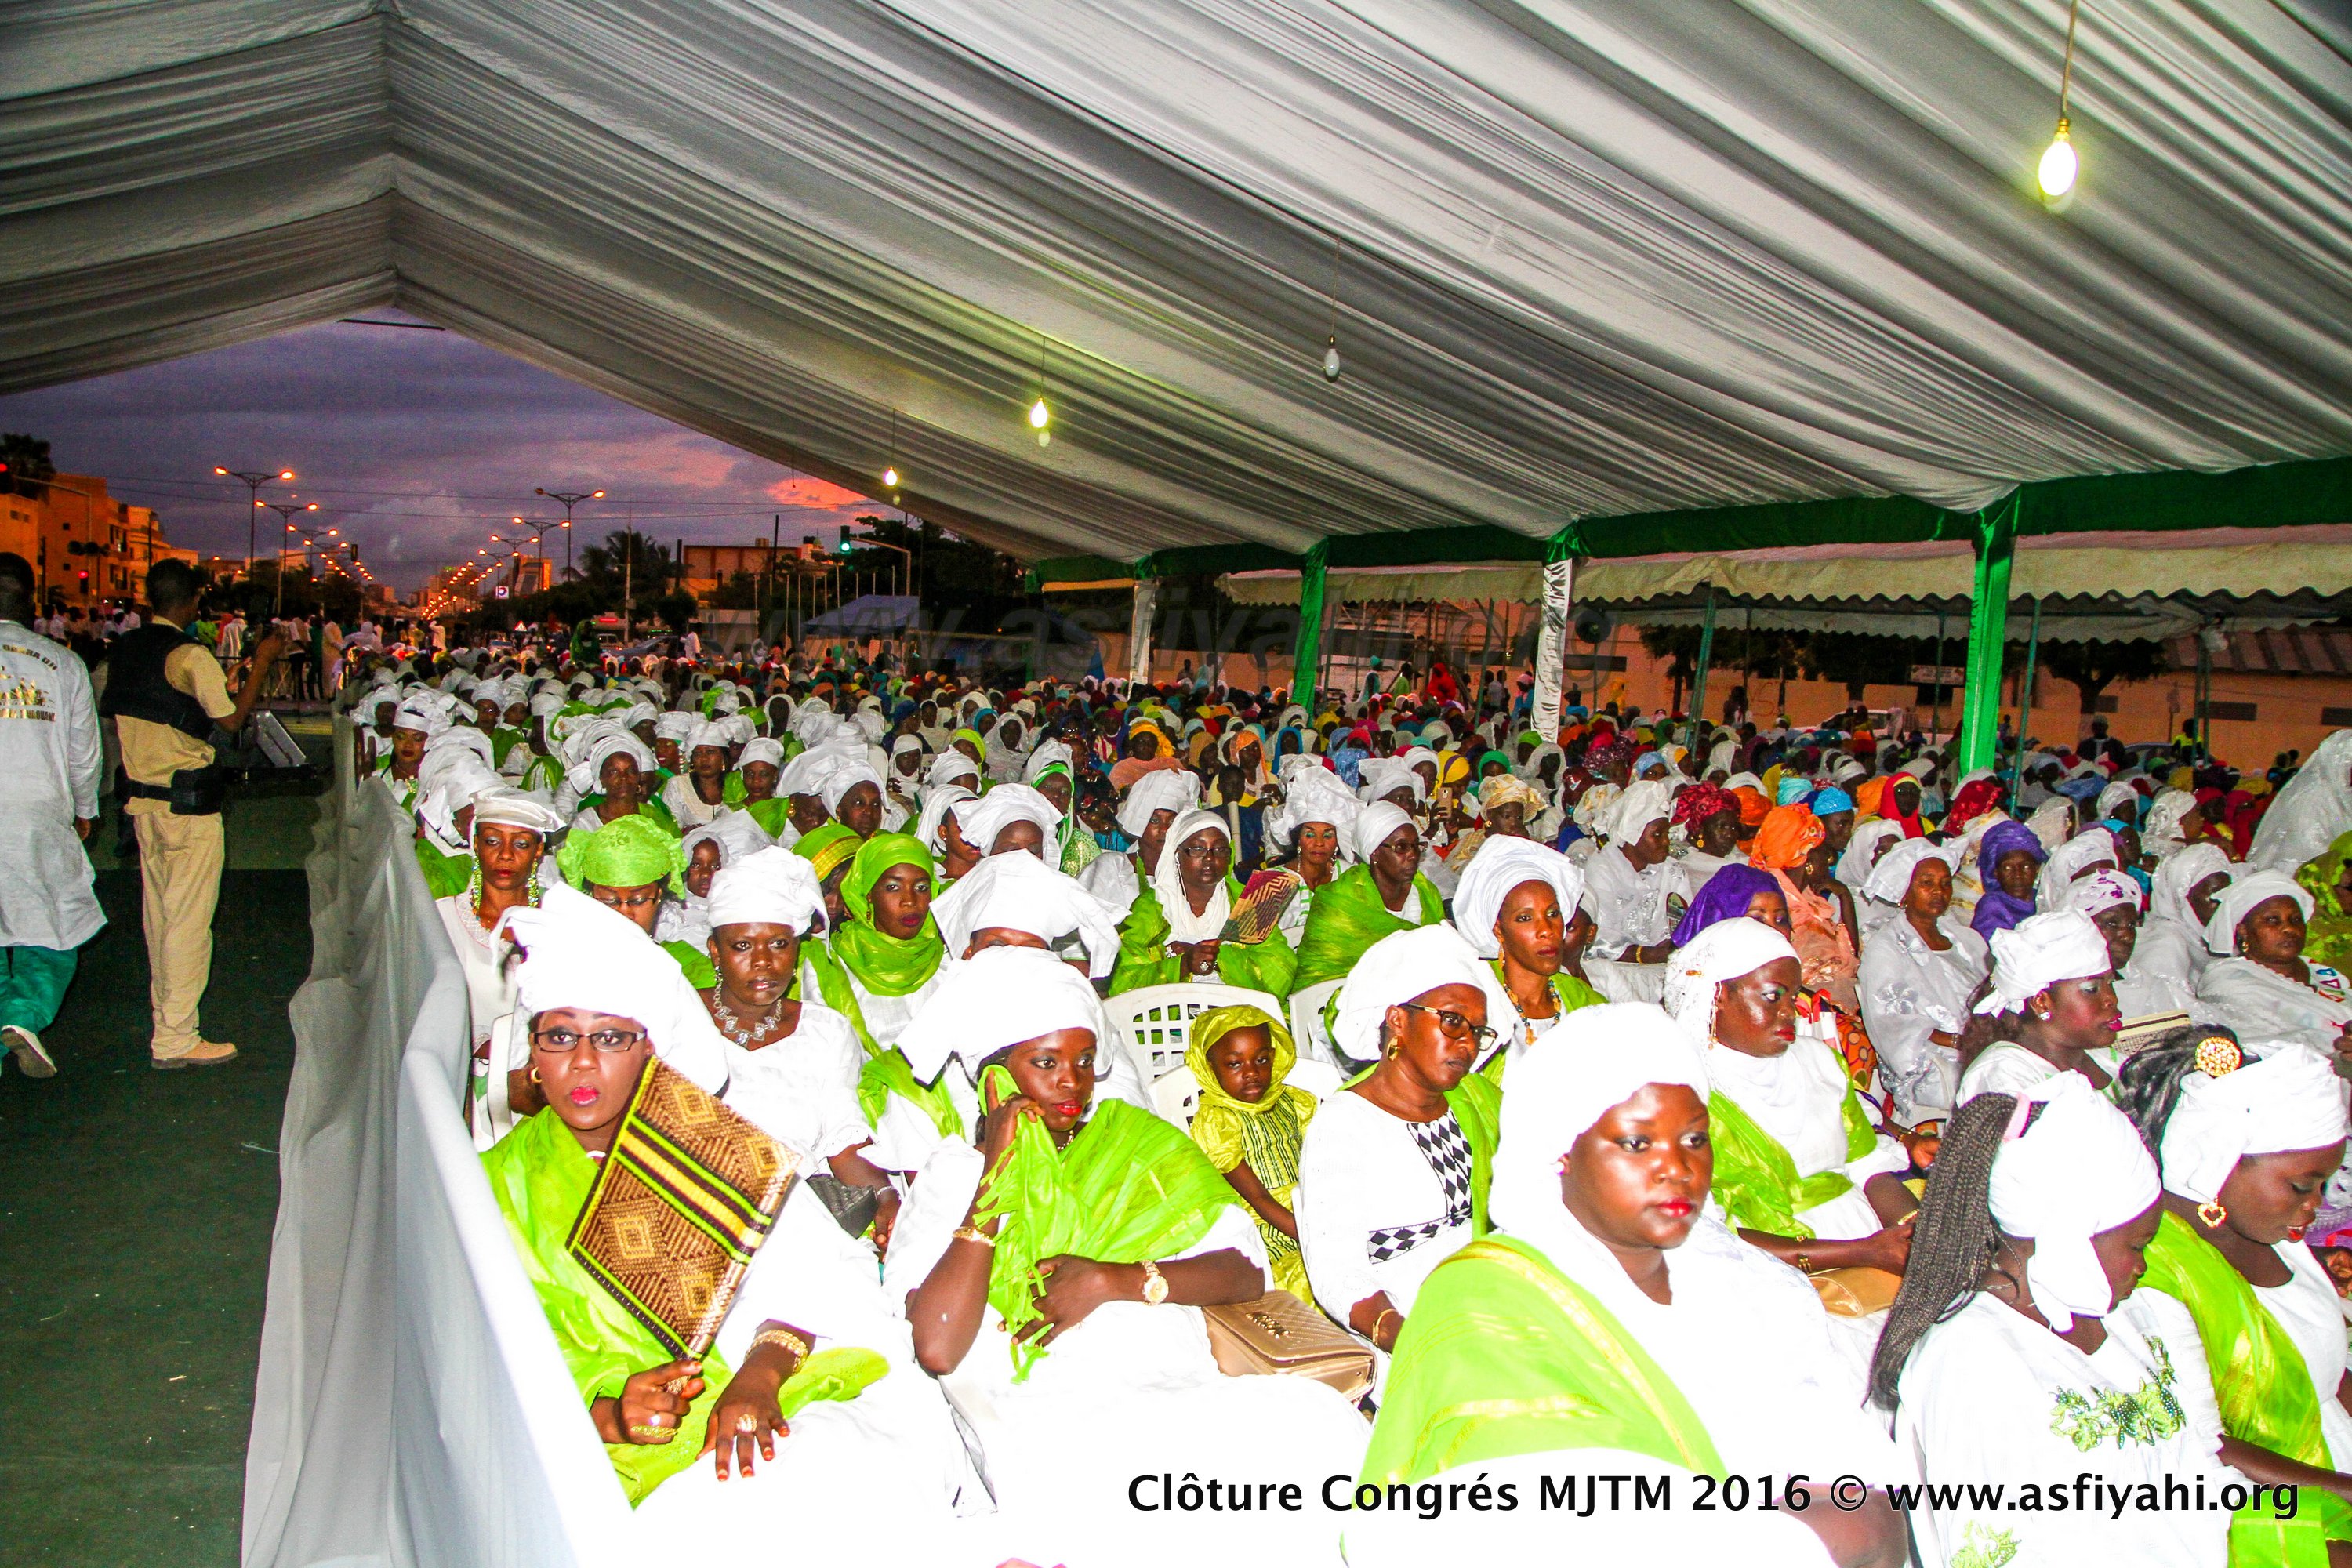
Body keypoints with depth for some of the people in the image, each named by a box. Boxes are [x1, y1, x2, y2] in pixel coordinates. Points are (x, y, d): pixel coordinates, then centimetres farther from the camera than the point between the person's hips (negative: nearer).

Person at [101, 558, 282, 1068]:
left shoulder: (122, 650, 7)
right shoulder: (190, 656, -16)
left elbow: (112, 716, 14)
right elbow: (233, 719, -12)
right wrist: (262, 663, -6)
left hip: (141, 797, 8)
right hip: (189, 802, -8)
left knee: (158, 911, 18)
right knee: (189, 916, -5)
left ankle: (164, 1013, 30)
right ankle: (176, 1039, -3)